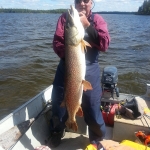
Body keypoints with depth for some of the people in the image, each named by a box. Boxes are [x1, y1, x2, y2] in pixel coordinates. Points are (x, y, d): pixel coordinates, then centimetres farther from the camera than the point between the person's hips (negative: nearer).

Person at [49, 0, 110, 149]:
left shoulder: (97, 20, 3)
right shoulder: (65, 18, 4)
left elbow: (104, 44, -12)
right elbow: (57, 43, -5)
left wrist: (87, 24, -17)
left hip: (90, 71, -1)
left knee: (93, 109, 7)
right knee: (58, 105, 14)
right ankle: (56, 134, 43)